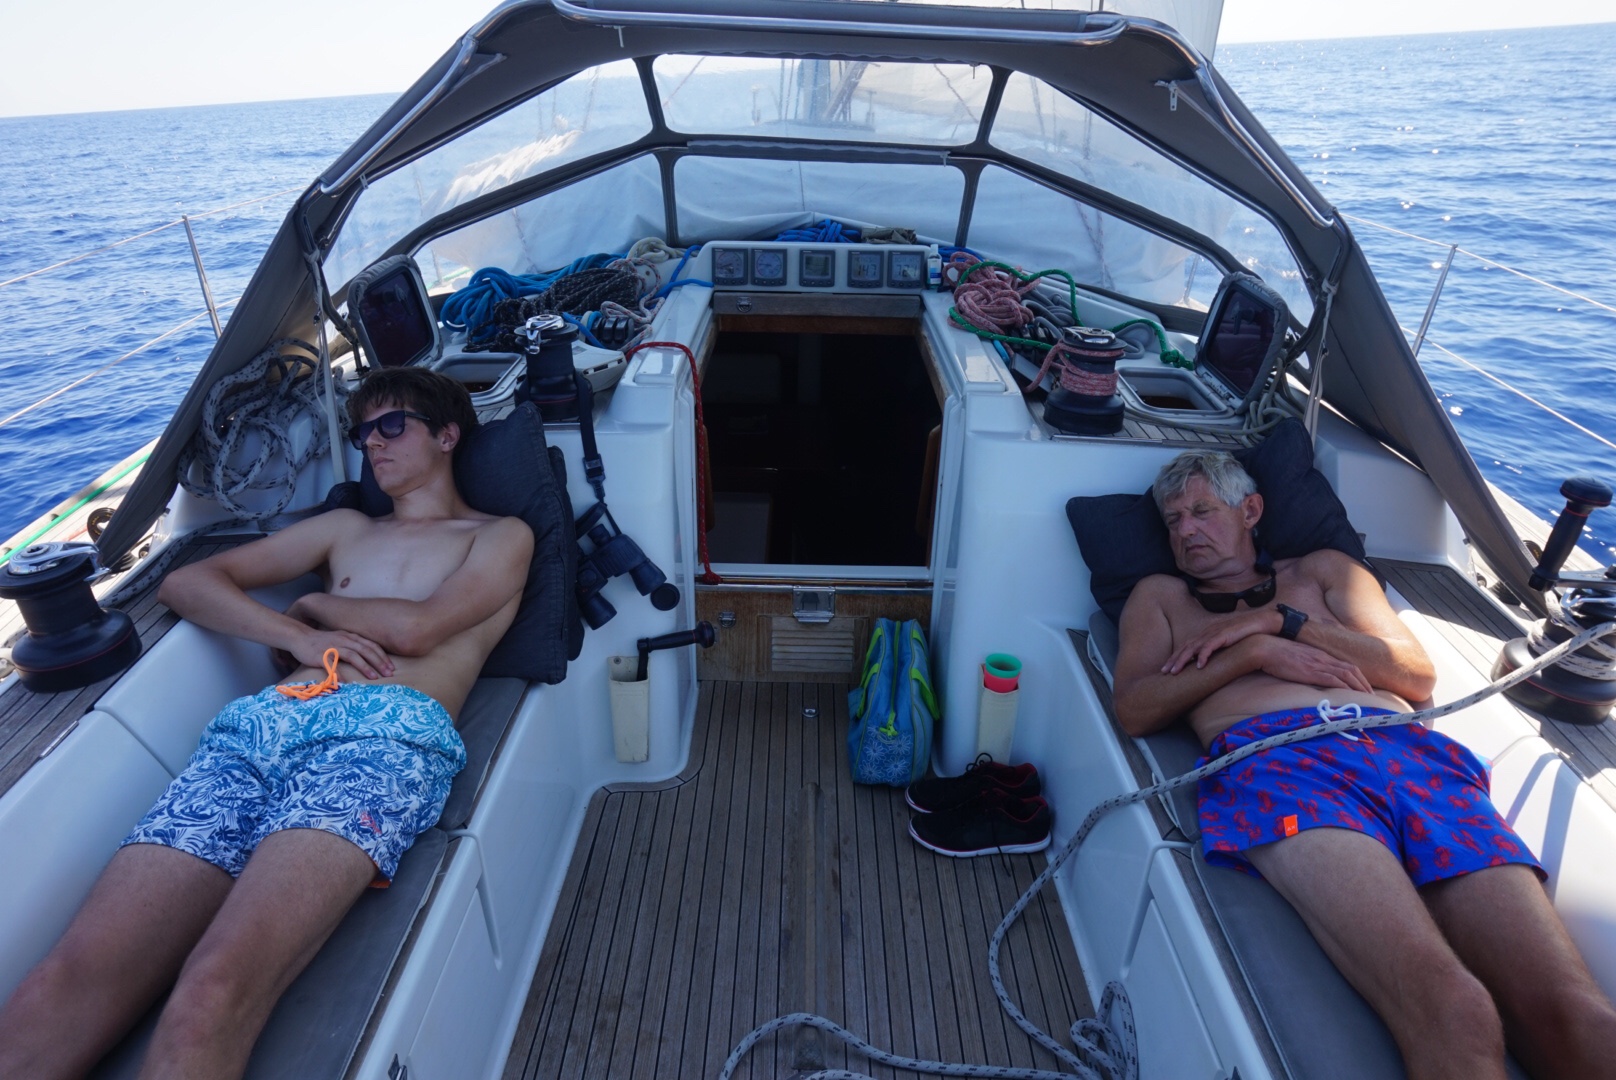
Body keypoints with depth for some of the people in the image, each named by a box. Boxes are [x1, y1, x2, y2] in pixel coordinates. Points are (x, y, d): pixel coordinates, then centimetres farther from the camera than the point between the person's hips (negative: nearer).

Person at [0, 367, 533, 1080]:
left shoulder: (500, 536, 19)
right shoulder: (345, 527, 33)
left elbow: (414, 628, 1)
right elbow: (186, 582, 25)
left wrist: (313, 603, 19)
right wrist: (299, 638, 7)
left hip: (387, 736, -5)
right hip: (260, 725, 5)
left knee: (209, 1001, -30)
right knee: (61, 991, -18)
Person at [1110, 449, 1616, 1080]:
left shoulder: (1323, 571, 32)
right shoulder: (1161, 595, 29)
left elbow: (1420, 676, 18)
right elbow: (1133, 710, 11)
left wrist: (1278, 620, 8)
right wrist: (1256, 652, 3)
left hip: (1405, 749, 3)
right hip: (1274, 760, -3)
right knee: (1452, 1015, -30)